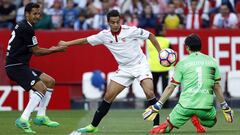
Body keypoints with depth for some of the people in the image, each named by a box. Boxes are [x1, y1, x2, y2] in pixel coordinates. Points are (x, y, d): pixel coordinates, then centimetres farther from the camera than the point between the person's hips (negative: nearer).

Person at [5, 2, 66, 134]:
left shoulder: (22, 26, 16)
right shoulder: (26, 28, -15)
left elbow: (32, 50, 22)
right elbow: (36, 51, -11)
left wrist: (50, 49, 13)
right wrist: (56, 50, -1)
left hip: (21, 66, 10)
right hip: (16, 67, -10)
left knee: (50, 81, 13)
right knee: (41, 88, -22)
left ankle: (41, 116, 13)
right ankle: (23, 120, -24)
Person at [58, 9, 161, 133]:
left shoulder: (130, 30, -16)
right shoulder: (104, 35, -5)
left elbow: (150, 36, -6)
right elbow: (85, 40, 5)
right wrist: (66, 43, 5)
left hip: (140, 64, -4)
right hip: (124, 68, 4)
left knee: (149, 93, -24)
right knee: (108, 96, 1)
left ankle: (156, 125, -14)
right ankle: (93, 126, 11)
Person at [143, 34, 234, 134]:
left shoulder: (182, 63, 5)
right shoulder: (212, 61, 9)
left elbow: (170, 87, 5)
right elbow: (217, 87, 14)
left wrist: (157, 106, 11)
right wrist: (225, 107, 25)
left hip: (186, 104, -1)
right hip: (206, 105, 1)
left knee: (169, 124, 16)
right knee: (211, 122, 30)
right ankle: (197, 121, -5)